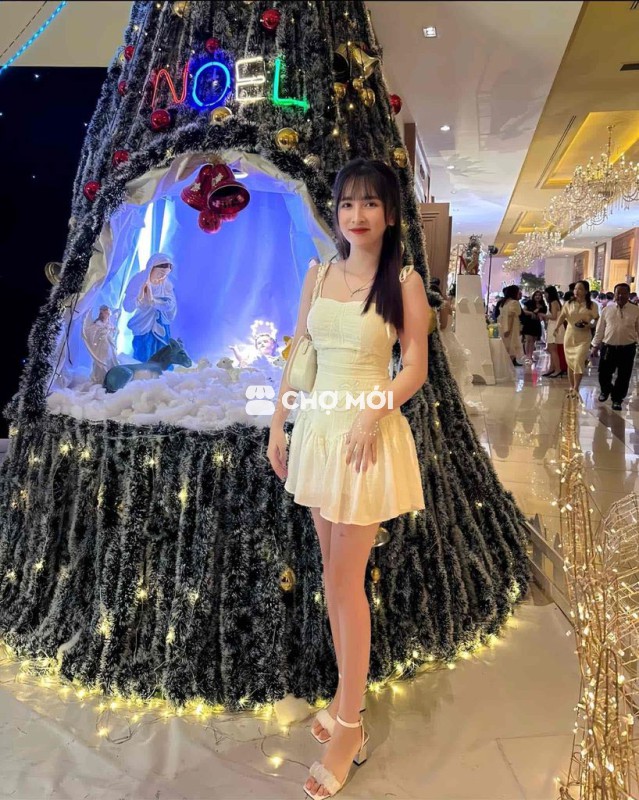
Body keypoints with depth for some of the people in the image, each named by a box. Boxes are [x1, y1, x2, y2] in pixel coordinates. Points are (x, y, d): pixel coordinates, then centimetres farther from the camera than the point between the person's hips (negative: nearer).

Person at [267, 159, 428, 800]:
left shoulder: (404, 282, -5)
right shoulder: (318, 275, 8)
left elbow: (415, 368, -6)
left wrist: (371, 415, -21)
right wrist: (278, 426, 7)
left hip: (368, 434, -5)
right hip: (316, 429, 5)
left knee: (346, 579, 0)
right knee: (331, 572, 14)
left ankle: (348, 728, 18)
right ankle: (347, 692, 34)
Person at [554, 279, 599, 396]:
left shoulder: (591, 305, -3)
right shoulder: (569, 304, 2)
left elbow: (597, 320, 1)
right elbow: (562, 316, -5)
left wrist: (590, 325, -19)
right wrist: (557, 327, -22)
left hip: (583, 338, -3)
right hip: (569, 336, 3)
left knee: (578, 361, -12)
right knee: (570, 362, 9)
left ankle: (576, 388, -3)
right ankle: (571, 386, 23)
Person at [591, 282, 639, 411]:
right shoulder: (607, 309, 3)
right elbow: (600, 329, 7)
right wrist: (595, 345, 7)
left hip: (627, 349, -1)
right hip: (608, 347, 1)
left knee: (623, 376, 5)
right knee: (604, 373, 8)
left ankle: (617, 400, 22)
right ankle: (605, 391, 38)